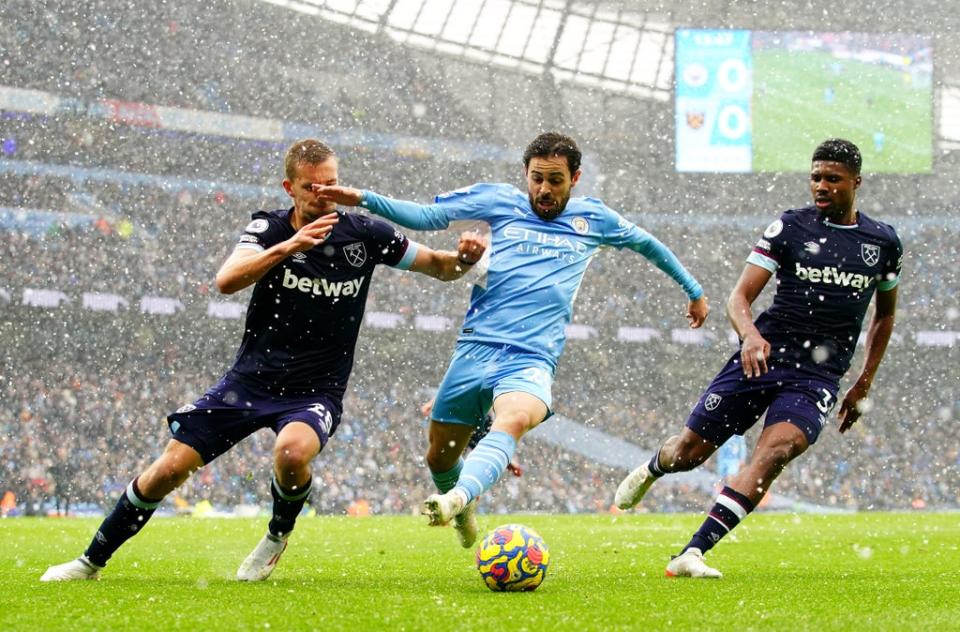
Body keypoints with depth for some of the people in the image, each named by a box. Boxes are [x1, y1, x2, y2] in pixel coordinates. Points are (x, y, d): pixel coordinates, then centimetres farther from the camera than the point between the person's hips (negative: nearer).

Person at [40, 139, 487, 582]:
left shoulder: (364, 234, -5)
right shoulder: (268, 228, -4)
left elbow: (439, 267, 4)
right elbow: (227, 280, -22)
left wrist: (465, 257, -19)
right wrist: (288, 247, -34)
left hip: (315, 391, -2)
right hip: (249, 379, 2)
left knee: (291, 451, -35)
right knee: (170, 468, -4)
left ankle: (279, 534, -2)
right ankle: (92, 561, 15)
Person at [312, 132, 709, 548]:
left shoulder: (594, 219, 16)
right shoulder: (500, 201, 12)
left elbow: (646, 243, 33)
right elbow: (428, 216, 11)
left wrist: (693, 290, 40)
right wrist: (364, 199, -1)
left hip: (532, 359, -2)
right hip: (476, 346, 2)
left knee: (514, 420, -35)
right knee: (439, 455, 4)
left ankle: (457, 498, -57)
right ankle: (462, 511, 37)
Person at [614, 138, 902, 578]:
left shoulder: (883, 242, 8)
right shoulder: (789, 227, 1)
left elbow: (885, 314, 25)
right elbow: (739, 297, -5)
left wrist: (864, 385, 20)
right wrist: (750, 334, -27)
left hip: (818, 377, 0)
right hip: (762, 356, 0)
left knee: (776, 450, -27)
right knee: (689, 451, 1)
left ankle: (692, 554, -32)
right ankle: (651, 469, 42)